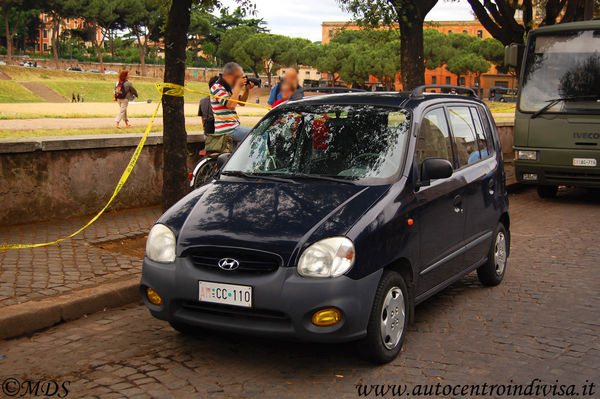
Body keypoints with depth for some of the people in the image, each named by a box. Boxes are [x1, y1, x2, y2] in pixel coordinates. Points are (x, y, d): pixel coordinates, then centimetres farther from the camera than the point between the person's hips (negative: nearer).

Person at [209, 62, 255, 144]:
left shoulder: (229, 87, 15)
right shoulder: (217, 88, -15)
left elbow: (241, 103, 20)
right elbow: (231, 105, -28)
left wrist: (247, 90, 3)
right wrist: (238, 87, -21)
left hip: (233, 127, 10)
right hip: (227, 130, -10)